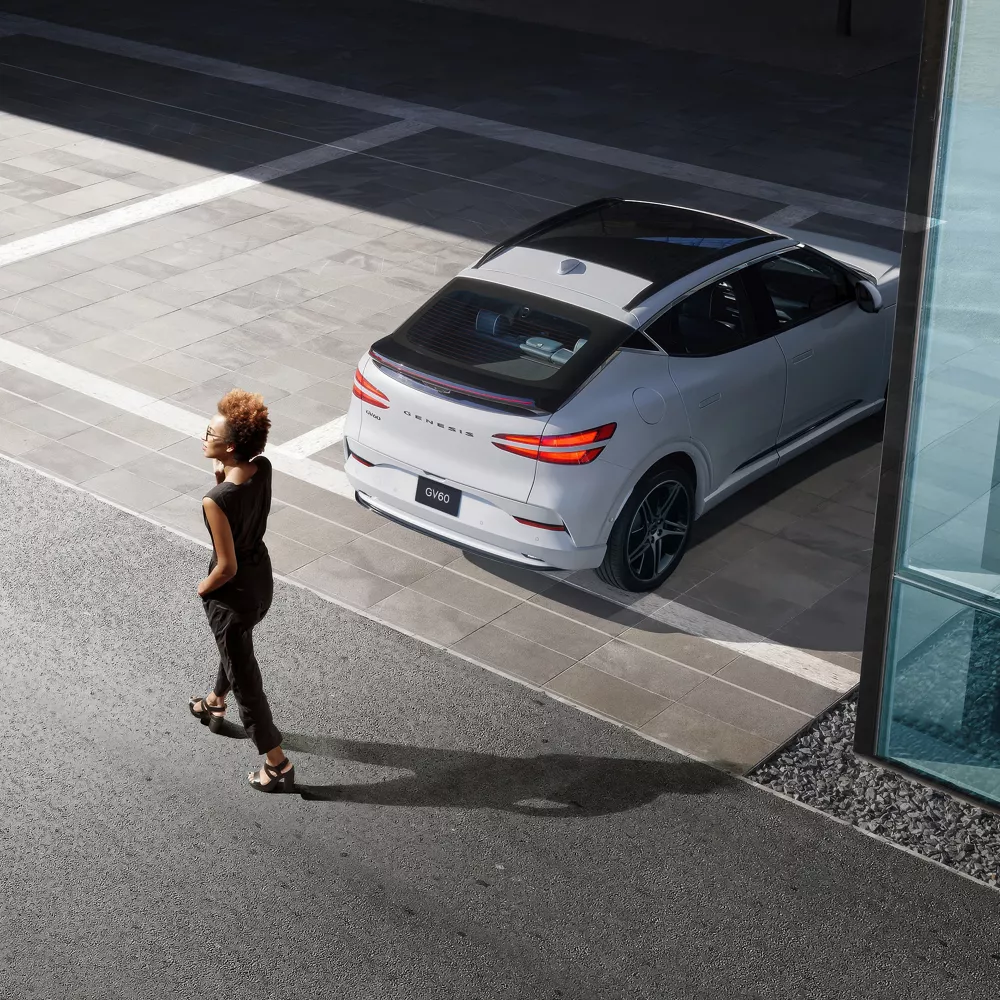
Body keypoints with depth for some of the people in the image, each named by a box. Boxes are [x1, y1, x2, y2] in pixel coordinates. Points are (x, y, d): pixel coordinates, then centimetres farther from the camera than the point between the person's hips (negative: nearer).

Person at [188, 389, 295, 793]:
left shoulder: (216, 501, -36)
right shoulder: (263, 468, -14)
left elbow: (227, 567, -27)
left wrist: (203, 589, -7)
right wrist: (222, 474, -12)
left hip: (234, 593, -8)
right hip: (262, 577, 8)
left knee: (245, 679, 11)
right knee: (234, 648, 35)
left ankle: (278, 766, 24)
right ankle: (214, 705, 63)